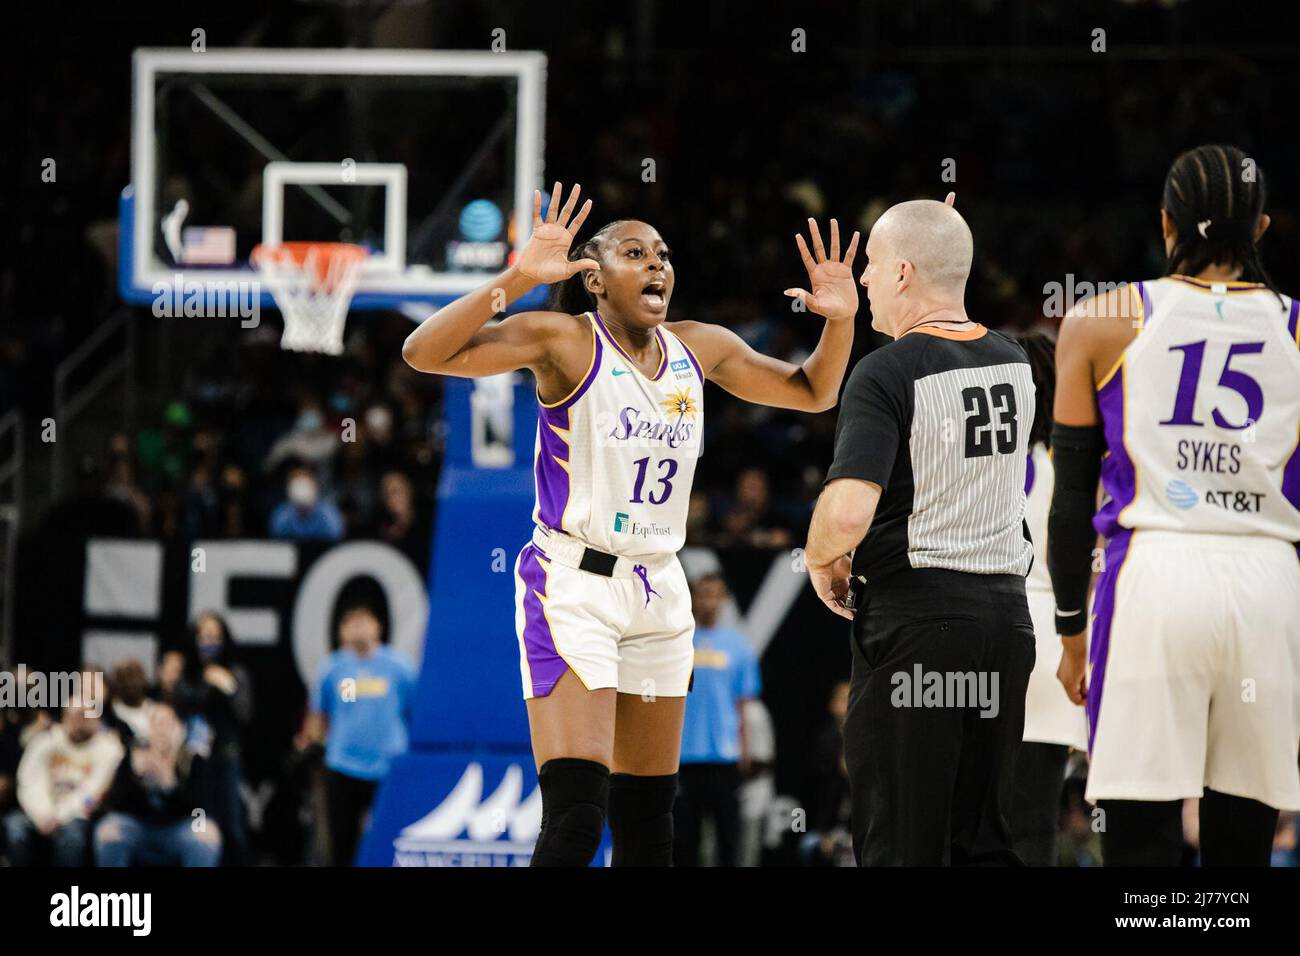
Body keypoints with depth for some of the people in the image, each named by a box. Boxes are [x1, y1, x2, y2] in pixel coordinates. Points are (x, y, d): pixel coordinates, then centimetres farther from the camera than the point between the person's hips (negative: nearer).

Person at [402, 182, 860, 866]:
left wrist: (840, 320, 4)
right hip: (573, 585, -7)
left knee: (646, 820, 10)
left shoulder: (700, 348, 10)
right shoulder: (565, 340, -8)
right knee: (576, 815, -18)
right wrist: (516, 279, -30)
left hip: (659, 594, 7)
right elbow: (425, 353, -19)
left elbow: (811, 392, 23)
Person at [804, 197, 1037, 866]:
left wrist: (821, 558, -3)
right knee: (984, 841, 10)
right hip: (1005, 608, 7)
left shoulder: (887, 373, -13)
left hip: (914, 617, -7)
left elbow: (848, 509, -26)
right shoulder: (1015, 361, 8)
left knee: (900, 843, -3)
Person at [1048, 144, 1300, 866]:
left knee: (1141, 841, -3)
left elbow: (1073, 495, 7)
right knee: (1240, 845, 6)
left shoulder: (1099, 322, 6)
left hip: (1151, 585, -1)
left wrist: (1070, 630, 13)